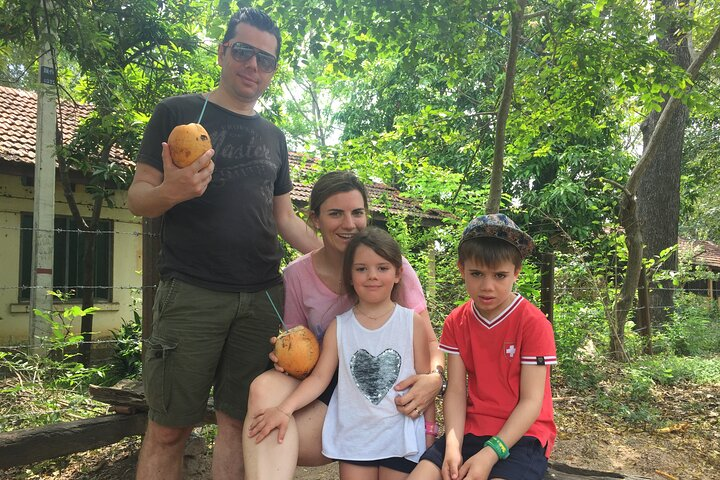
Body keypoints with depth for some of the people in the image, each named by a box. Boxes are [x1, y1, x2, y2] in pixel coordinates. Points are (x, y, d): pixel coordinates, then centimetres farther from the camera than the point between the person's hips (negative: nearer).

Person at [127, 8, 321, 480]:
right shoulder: (178, 113, 6)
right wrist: (171, 191, -21)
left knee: (239, 422, 7)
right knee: (169, 428, 1)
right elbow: (138, 197, 2)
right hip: (191, 294, -3)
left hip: (262, 299, 4)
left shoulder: (274, 137, 17)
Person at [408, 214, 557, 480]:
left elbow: (531, 401, -13)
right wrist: (453, 445, -17)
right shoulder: (456, 323, 3)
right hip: (471, 429, 4)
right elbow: (456, 391, -2)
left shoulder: (533, 323, -11)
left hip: (521, 433, -3)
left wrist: (489, 454, -22)